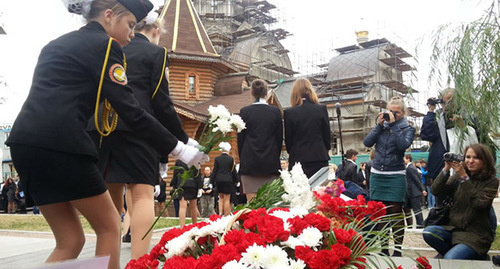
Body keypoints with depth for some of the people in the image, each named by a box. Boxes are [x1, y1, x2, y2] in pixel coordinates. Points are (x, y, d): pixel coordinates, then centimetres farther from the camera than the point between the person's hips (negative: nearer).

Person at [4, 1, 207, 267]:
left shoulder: (57, 44, 26)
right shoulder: (103, 44, 0)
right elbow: (130, 110, -8)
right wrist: (178, 148, -4)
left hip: (25, 140, 8)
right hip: (60, 143, -8)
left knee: (70, 240, 13)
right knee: (109, 226, 8)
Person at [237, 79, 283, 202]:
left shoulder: (244, 111, -1)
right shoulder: (275, 111, 0)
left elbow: (240, 138, 2)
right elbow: (279, 137, 5)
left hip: (249, 162, 0)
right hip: (270, 162, 1)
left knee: (251, 201, 1)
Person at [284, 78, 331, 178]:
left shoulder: (289, 112, -3)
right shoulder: (321, 109, 1)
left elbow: (288, 140, 2)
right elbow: (327, 135, 6)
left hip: (298, 159, -1)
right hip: (320, 158, 2)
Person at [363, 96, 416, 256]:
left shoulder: (407, 128, 3)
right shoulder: (382, 125, 11)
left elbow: (403, 144, -17)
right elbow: (367, 142, 0)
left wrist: (393, 124, -13)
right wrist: (379, 125, -5)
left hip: (396, 175, -3)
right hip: (377, 174, 3)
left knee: (395, 212, -3)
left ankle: (398, 250, 5)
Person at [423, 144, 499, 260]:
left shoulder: (491, 181, -2)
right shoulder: (457, 177, 7)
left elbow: (479, 203, -20)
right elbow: (435, 191, -5)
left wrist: (464, 177, -23)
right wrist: (446, 169, -15)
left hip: (476, 235, -4)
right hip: (454, 228, 5)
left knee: (449, 259, -29)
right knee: (428, 232, -25)